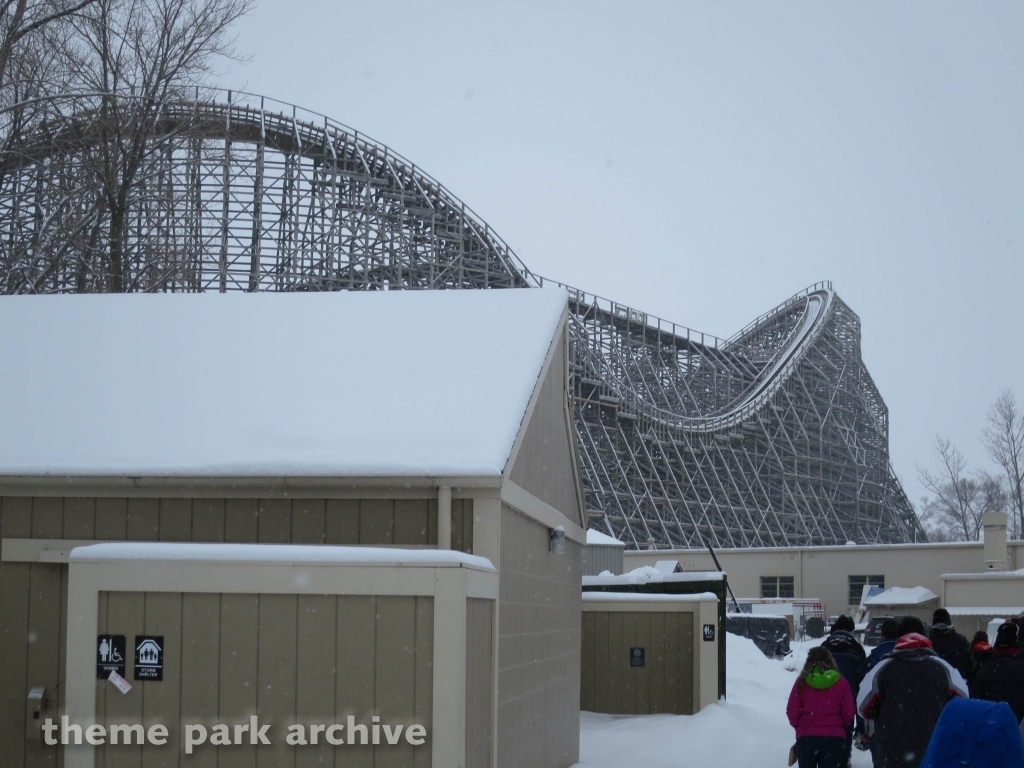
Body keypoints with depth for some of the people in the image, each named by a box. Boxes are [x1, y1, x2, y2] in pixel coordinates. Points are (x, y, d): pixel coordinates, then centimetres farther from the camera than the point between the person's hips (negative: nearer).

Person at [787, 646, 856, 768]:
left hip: (806, 737, 0)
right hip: (834, 737, 0)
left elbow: (792, 710, -2)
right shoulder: (841, 682, 0)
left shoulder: (802, 682, -3)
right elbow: (848, 712, 1)